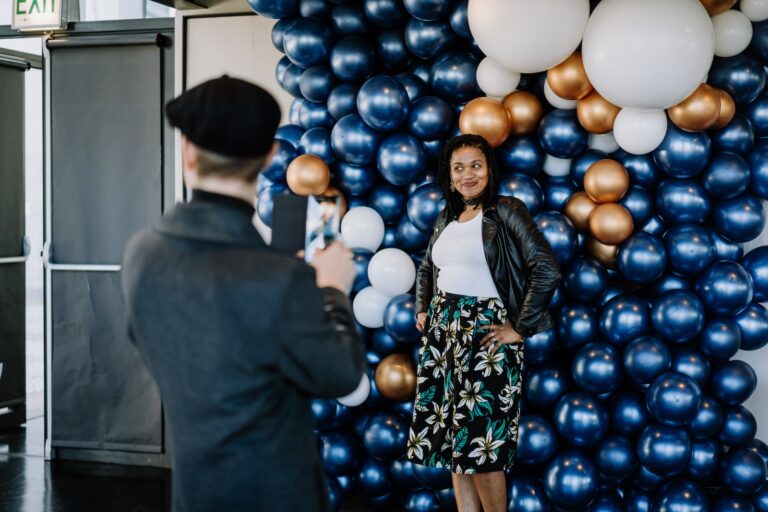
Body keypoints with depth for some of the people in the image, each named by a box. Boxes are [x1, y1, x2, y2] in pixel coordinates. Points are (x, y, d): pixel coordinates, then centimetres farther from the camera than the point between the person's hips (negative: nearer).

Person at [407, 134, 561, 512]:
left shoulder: (506, 211, -8)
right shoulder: (446, 218, 12)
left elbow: (547, 270, -17)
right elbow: (426, 268, 29)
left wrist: (520, 328, -15)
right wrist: (422, 310, 14)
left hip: (484, 332, -7)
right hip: (442, 331, 7)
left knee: (480, 441, -4)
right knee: (450, 436, 10)